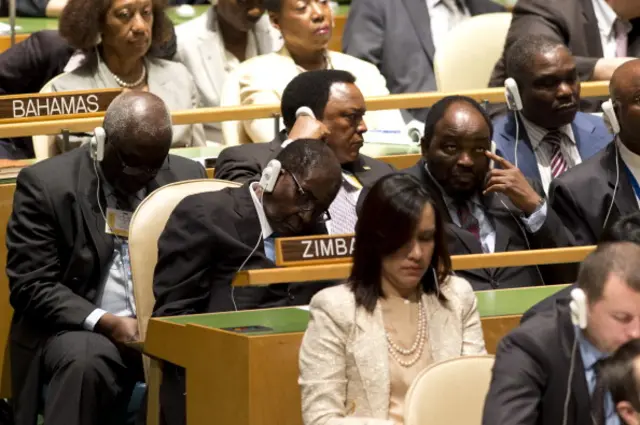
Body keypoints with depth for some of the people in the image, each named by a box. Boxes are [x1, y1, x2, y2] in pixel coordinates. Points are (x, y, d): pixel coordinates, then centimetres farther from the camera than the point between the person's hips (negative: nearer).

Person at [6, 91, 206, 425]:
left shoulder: (187, 177, 8)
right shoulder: (46, 184, -5)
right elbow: (31, 285, -7)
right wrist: (106, 323, -21)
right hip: (83, 329, -3)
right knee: (85, 362, -37)